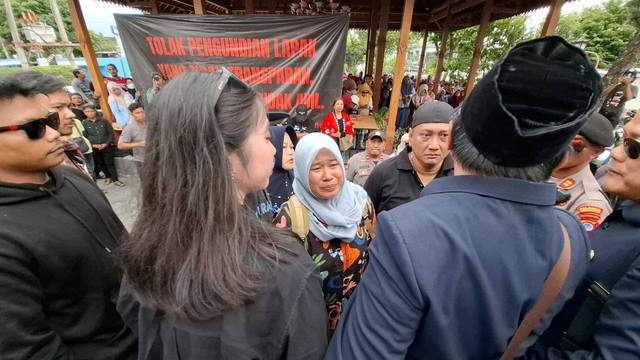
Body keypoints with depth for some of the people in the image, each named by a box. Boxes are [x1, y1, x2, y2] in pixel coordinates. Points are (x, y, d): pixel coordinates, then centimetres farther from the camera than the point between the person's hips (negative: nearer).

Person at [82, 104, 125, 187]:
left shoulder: (103, 121, 3)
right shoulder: (84, 124, 3)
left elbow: (111, 133, 2)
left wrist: (107, 143, -10)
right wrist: (92, 145, -13)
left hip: (107, 146, -1)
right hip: (94, 148, 2)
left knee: (110, 163, -2)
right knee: (100, 164, 12)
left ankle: (115, 179, 2)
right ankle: (108, 176, 28)